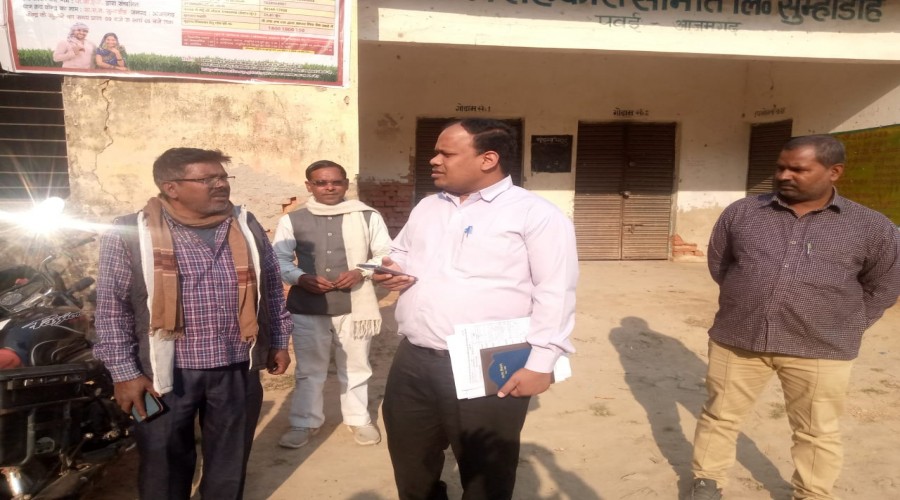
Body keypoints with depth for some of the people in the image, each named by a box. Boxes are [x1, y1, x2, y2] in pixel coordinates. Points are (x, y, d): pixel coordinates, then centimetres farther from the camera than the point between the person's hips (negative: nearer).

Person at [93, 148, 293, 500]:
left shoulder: (247, 226, 3)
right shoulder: (130, 234, -8)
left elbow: (271, 289, 10)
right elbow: (112, 308, -6)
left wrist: (278, 342, 11)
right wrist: (124, 372, -7)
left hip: (238, 370, 3)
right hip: (167, 373, -2)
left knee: (230, 458, 17)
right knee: (165, 462, 14)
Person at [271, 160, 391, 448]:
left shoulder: (368, 217, 1)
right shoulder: (292, 220, 1)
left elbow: (386, 254, 3)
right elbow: (279, 259, 3)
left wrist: (362, 272, -15)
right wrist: (302, 278, -16)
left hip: (355, 305, 0)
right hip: (308, 308, 0)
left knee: (355, 367, 14)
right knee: (309, 368, 13)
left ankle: (359, 419, 32)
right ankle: (305, 423, 30)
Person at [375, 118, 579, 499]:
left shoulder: (536, 214, -8)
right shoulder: (427, 207, 15)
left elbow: (554, 293, -12)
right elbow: (400, 253, 27)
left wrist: (541, 363, -17)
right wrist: (393, 269, 4)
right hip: (413, 363, 6)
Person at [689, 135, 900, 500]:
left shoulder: (870, 227, -1)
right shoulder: (741, 213, 1)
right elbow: (718, 264, 14)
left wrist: (844, 329, 6)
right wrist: (749, 301, 10)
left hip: (819, 349, -1)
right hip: (737, 339, 1)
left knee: (816, 432, 14)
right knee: (719, 415, 11)